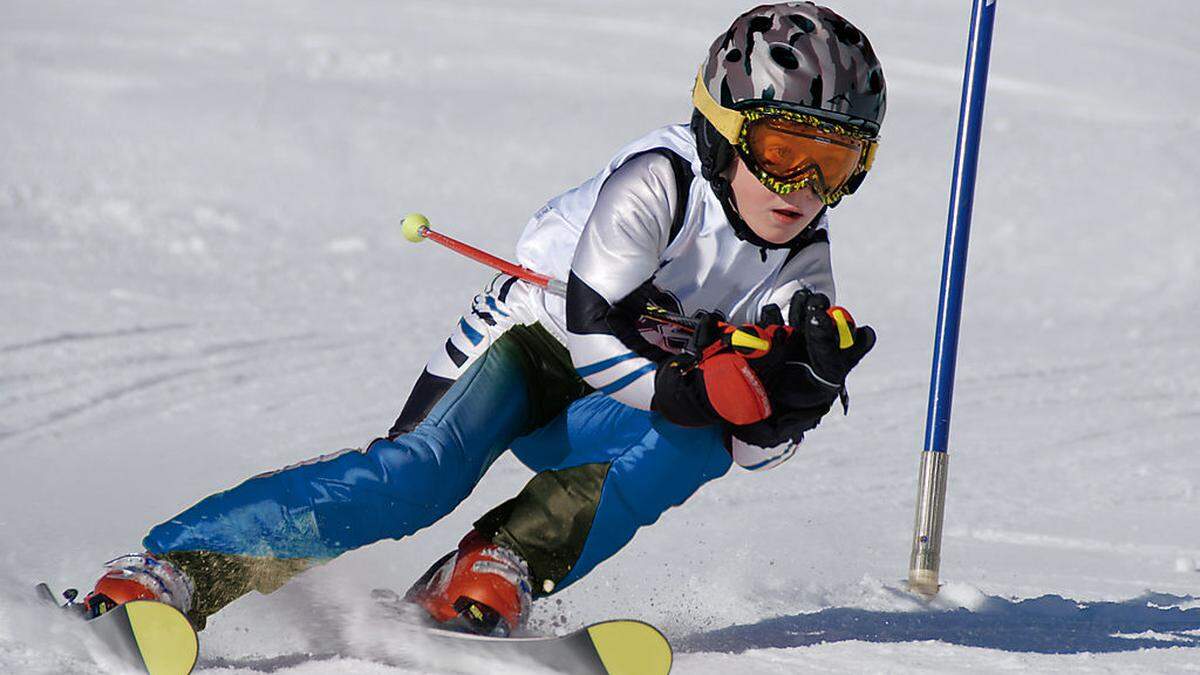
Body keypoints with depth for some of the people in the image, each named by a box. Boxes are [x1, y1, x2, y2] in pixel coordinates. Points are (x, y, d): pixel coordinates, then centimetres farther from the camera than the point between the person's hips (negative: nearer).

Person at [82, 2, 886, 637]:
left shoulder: (801, 262, -4)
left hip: (586, 417, 6)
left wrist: (797, 390, -27)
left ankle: (497, 574, -24)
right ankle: (165, 570, -32)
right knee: (422, 474, -31)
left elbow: (756, 441, -6)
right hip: (524, 346, -6)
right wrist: (702, 385, -40)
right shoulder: (656, 182, -22)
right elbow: (592, 327, -30)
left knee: (695, 444, -26)